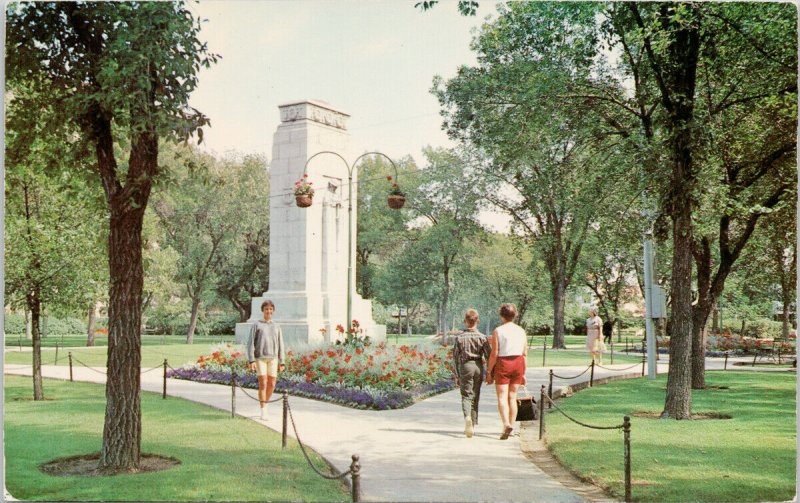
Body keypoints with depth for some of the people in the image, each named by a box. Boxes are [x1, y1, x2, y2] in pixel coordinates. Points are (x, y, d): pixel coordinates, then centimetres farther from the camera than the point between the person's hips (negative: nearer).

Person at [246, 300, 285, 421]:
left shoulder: (277, 327, 13)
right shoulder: (256, 325, 3)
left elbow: (280, 346, 13)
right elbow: (250, 343, -2)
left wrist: (281, 362, 6)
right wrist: (251, 360, -11)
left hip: (273, 359, 3)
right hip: (260, 358, -3)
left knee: (272, 385, 3)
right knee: (263, 384, -8)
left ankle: (265, 404, 25)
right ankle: (263, 411, -3)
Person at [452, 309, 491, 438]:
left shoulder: (459, 337, -3)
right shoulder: (482, 337, -2)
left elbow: (455, 357, -1)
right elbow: (489, 356, -3)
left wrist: (456, 375, 5)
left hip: (465, 366, -1)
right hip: (478, 366, 2)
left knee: (466, 395, 0)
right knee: (475, 396, 13)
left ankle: (467, 417, -28)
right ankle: (473, 424, 20)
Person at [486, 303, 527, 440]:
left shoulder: (497, 331, -7)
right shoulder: (521, 331, 6)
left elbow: (494, 354, -9)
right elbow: (525, 354, 7)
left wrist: (489, 372, -3)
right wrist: (523, 372, 15)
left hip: (502, 364, -4)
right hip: (518, 363, 4)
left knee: (502, 397, -3)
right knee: (512, 397, 13)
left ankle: (506, 424, -22)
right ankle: (511, 425, 16)